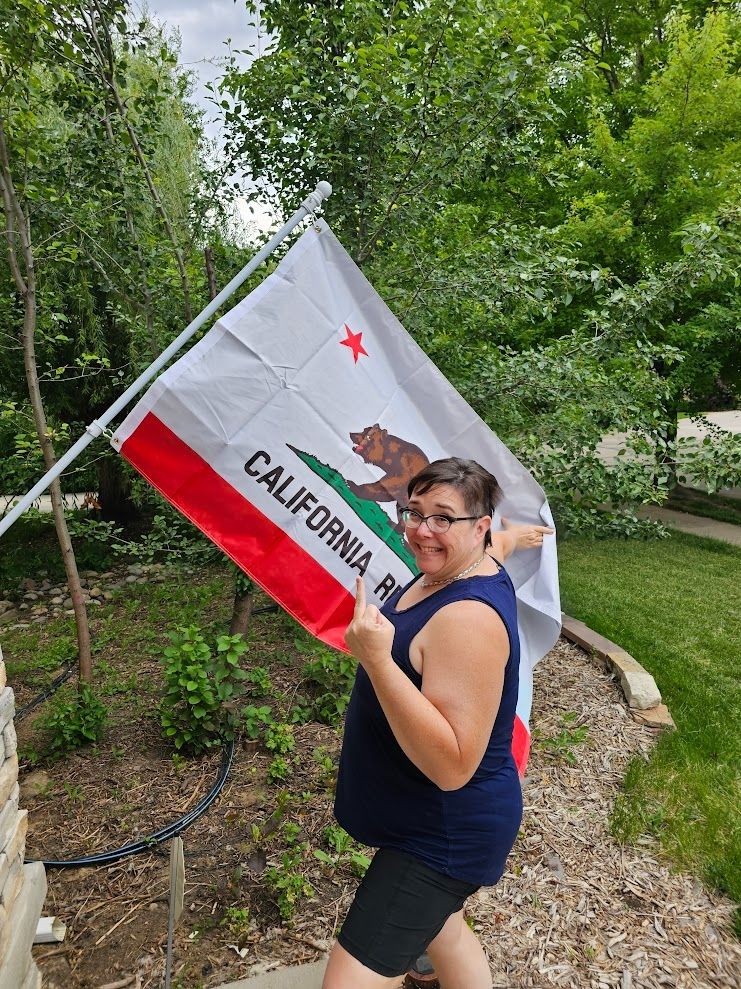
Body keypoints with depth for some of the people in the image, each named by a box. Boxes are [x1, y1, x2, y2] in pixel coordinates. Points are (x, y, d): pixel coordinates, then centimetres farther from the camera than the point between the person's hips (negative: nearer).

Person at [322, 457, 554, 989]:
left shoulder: (469, 617, -33)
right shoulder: (466, 562, -4)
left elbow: (452, 767, -36)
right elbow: (496, 544, 22)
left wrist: (377, 661, -43)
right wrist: (513, 536, 45)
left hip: (444, 839, -10)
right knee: (444, 930, 30)